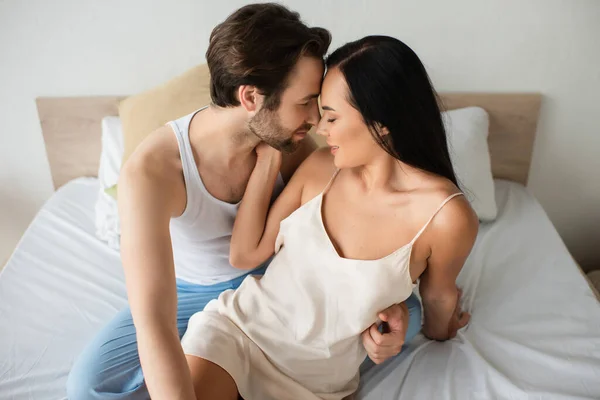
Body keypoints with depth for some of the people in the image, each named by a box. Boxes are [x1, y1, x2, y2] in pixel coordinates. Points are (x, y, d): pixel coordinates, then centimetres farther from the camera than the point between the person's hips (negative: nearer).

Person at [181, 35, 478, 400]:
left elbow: (438, 296, 2)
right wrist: (268, 160, -6)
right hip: (241, 322, 2)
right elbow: (245, 255, -2)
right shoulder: (321, 166, -6)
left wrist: (437, 332, 22)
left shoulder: (447, 215, -19)